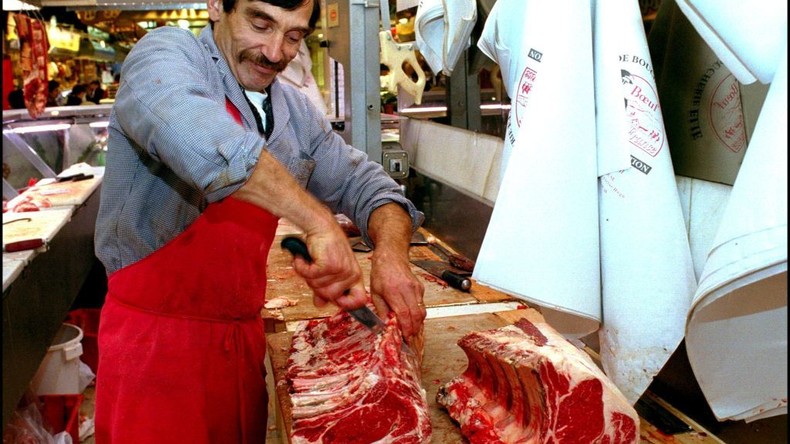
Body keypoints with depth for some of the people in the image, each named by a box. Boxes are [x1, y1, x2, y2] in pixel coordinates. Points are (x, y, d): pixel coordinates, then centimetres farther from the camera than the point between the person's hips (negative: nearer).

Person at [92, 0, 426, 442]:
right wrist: (319, 221, -40)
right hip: (156, 340, -6)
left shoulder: (296, 111, 8)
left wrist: (390, 251, -13)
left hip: (244, 335, 6)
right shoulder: (165, 54, -12)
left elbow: (363, 183, 9)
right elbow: (191, 127, -34)